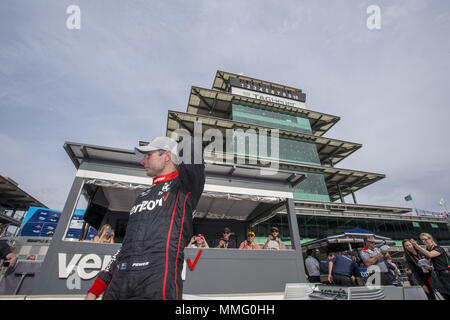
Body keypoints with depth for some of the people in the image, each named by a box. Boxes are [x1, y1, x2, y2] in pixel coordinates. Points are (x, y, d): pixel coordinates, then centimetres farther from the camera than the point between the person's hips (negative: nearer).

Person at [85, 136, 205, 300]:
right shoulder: (143, 196, 21)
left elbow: (192, 154, -19)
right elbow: (127, 244, 21)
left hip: (158, 281, -6)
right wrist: (94, 291, 18)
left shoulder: (184, 185, 1)